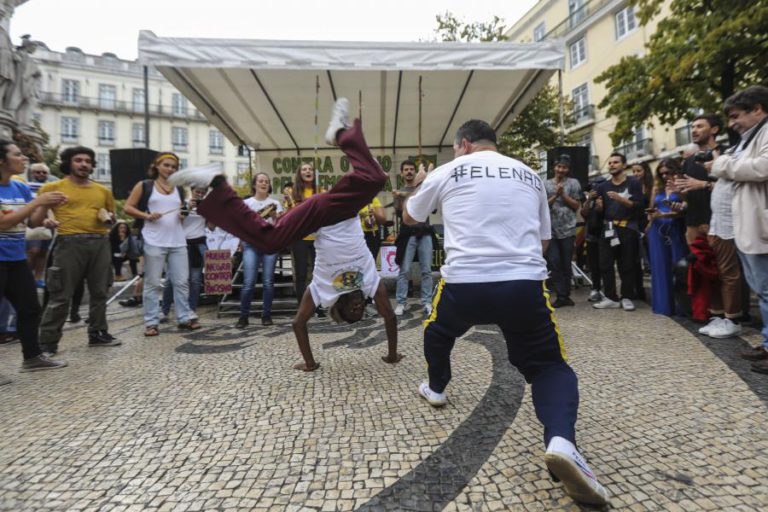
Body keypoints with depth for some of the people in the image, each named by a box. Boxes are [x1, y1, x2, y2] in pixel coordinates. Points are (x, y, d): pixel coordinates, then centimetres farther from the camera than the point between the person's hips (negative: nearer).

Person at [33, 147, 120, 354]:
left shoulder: (103, 190, 15)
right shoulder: (53, 188, 4)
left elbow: (112, 216, 26)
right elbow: (35, 219, 1)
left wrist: (108, 217, 4)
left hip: (100, 243, 4)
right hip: (70, 243, -4)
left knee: (99, 292, 11)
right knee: (61, 295, -3)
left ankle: (97, 333, 23)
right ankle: (47, 341, 8)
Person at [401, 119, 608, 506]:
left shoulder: (447, 172, 10)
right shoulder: (530, 176, 18)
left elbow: (409, 217, 27)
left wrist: (420, 185, 47)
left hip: (464, 282, -1)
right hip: (525, 283, 2)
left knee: (438, 330, 31)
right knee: (548, 365, 15)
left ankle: (435, 388, 50)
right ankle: (561, 441, -11)